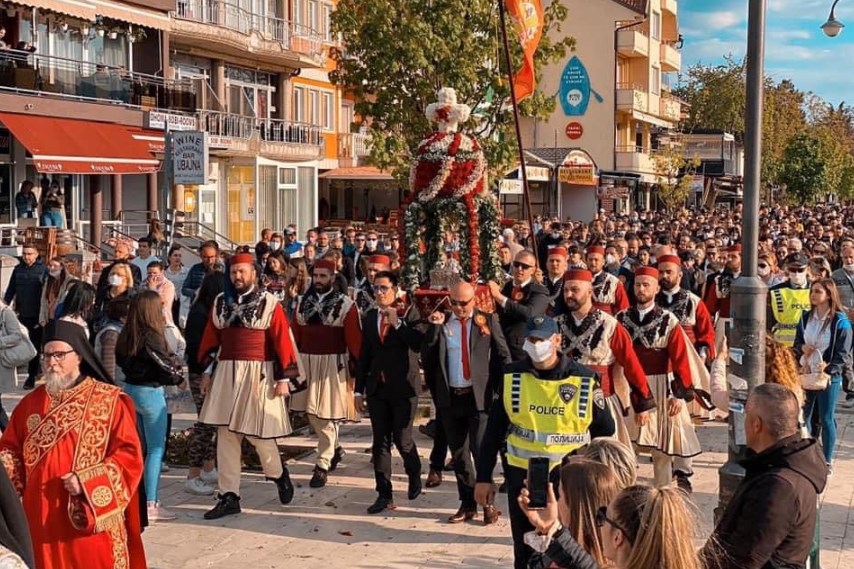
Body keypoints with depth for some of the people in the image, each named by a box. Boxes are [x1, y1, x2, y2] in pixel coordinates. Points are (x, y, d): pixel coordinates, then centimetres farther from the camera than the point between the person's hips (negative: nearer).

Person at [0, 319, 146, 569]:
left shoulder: (110, 401, -6)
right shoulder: (31, 403, 10)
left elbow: (130, 455, -10)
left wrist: (86, 481, -19)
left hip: (92, 522, -4)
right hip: (42, 520, 4)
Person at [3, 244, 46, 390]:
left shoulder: (43, 270, -4)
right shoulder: (18, 269, 8)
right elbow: (11, 290, 13)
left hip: (37, 316, -4)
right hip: (22, 315, 4)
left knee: (35, 346, 1)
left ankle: (31, 376, 6)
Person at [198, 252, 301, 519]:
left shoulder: (269, 303, -4)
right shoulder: (220, 303, 9)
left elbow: (283, 341, -7)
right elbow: (210, 339, 13)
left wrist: (284, 378, -11)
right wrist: (207, 371, 9)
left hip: (259, 375, -4)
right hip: (225, 375, 4)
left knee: (257, 432, -2)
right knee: (225, 435, 3)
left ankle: (279, 474, 27)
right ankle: (229, 497, 9)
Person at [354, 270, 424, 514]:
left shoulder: (408, 315, -4)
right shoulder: (369, 318, 11)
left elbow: (419, 344, -19)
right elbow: (364, 356, 13)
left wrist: (397, 323, -21)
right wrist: (359, 390, 11)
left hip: (403, 387, -4)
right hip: (377, 388, 4)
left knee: (402, 439, 0)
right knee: (380, 442, 4)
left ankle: (414, 475, 30)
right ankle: (384, 495, 9)